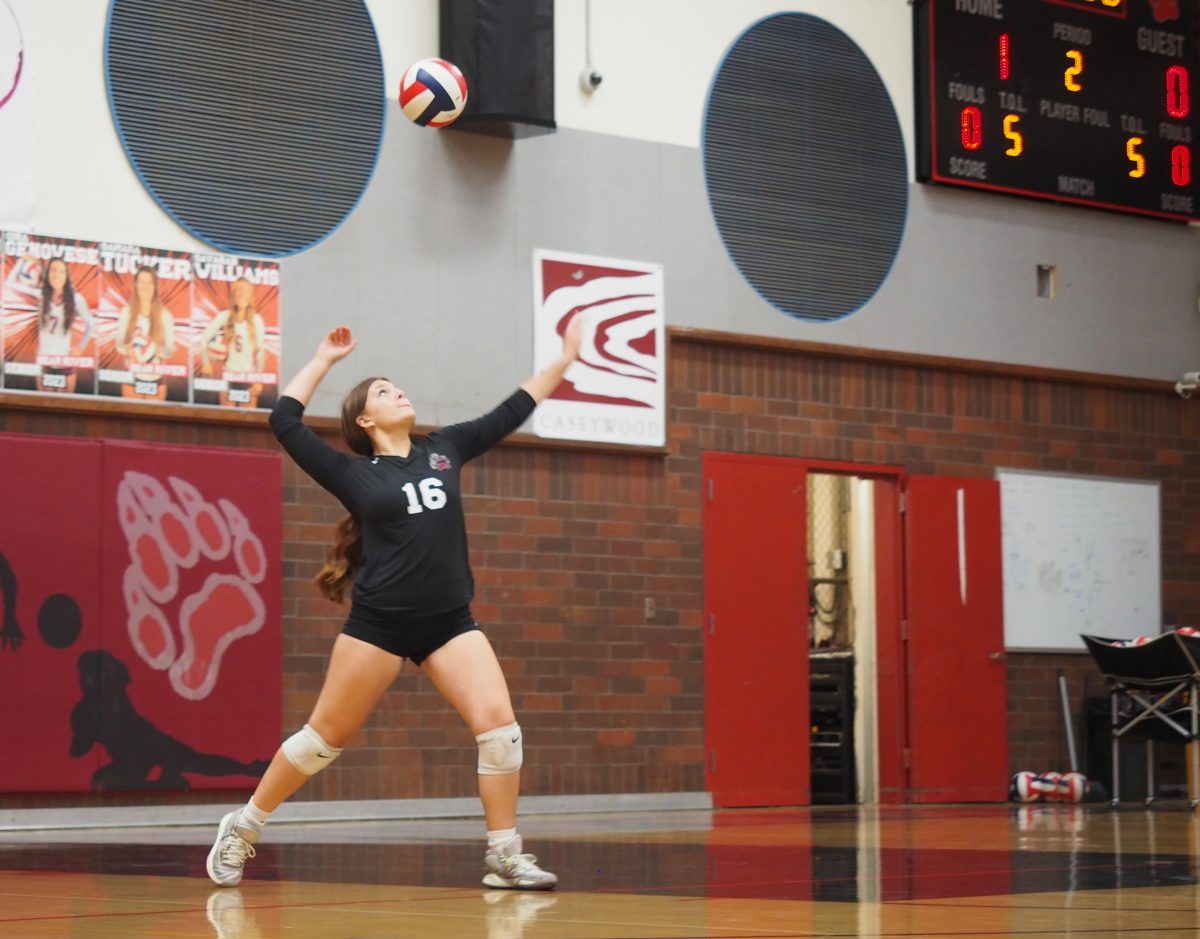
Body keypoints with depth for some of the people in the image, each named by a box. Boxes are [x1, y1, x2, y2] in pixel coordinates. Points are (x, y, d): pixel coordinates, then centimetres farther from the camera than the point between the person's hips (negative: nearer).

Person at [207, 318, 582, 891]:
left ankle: (503, 858, -5)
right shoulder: (354, 474, 2)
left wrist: (565, 358, 16)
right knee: (325, 736, 3)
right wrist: (324, 360, 4)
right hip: (379, 623, -3)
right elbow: (285, 423, -3)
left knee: (499, 725, -13)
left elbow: (512, 411, 17)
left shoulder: (443, 450, 12)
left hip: (449, 622, 3)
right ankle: (241, 829, 20)